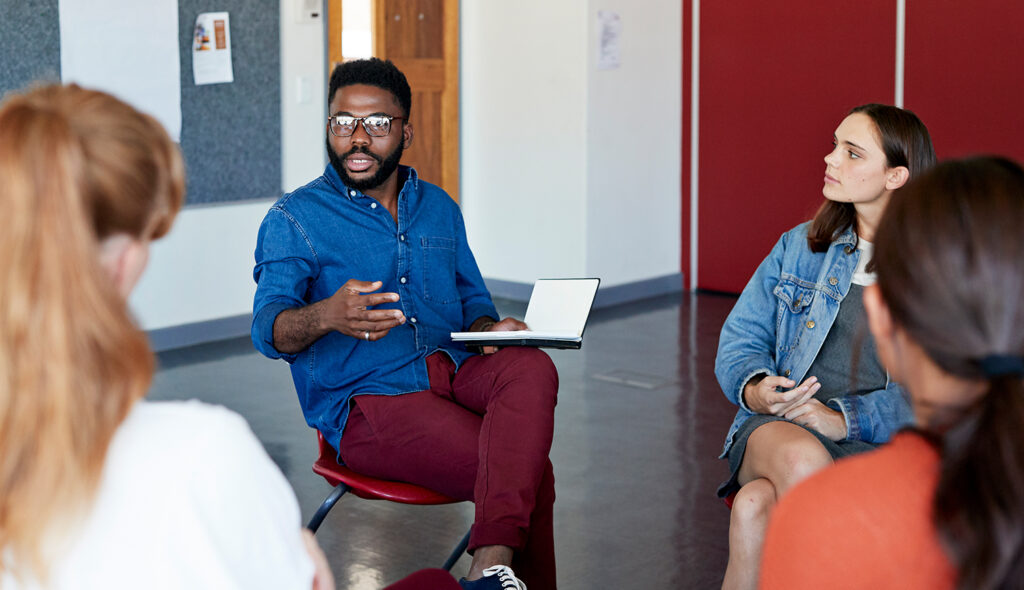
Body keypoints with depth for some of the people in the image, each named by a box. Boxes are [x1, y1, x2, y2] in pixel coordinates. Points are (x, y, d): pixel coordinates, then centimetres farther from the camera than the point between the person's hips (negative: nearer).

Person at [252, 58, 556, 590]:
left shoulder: (438, 207, 19)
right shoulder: (293, 220, 2)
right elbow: (269, 330, -11)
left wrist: (490, 329, -2)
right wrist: (327, 316, -35)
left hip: (451, 369, 5)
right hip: (367, 402, -5)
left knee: (532, 369, -32)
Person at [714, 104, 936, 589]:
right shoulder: (800, 246, 17)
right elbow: (741, 336, 17)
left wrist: (845, 418, -16)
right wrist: (754, 388, -6)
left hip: (880, 445, -3)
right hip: (779, 427, 3)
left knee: (755, 505, -34)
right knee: (802, 461, -36)